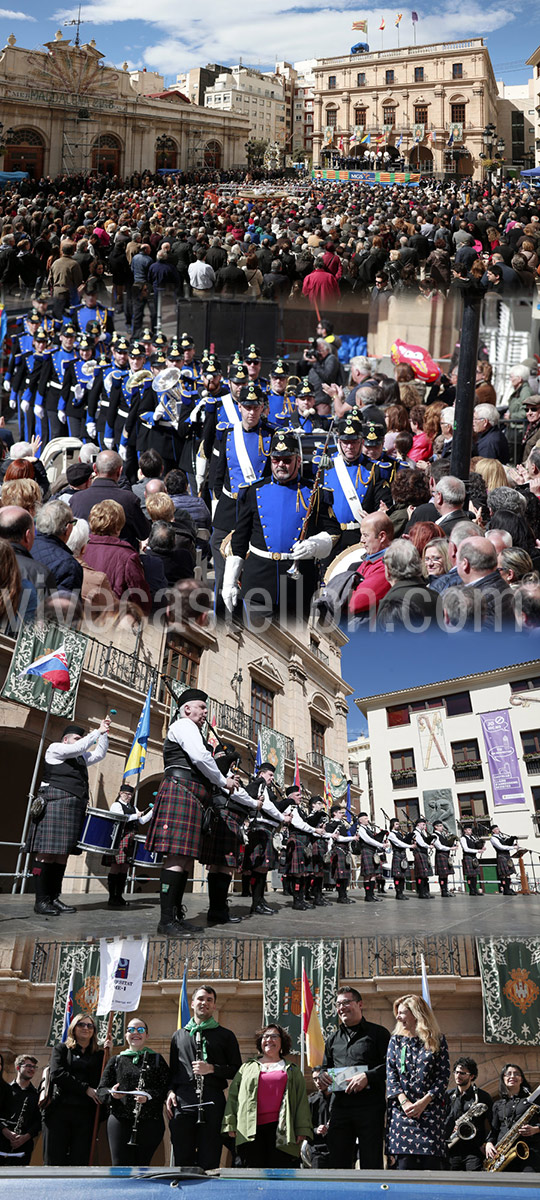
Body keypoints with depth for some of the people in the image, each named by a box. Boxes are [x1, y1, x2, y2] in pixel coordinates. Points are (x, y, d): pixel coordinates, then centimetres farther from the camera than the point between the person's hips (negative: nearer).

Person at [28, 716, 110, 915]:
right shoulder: (55, 748, 3)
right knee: (47, 853, -10)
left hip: (75, 808, 8)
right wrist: (97, 731, -6)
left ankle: (54, 898, 8)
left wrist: (104, 734, 18)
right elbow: (78, 748, -10)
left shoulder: (81, 757, 26)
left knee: (63, 854, 5)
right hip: (55, 804, -8)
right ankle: (41, 900, -10)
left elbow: (99, 754, 28)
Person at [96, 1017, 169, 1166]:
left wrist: (149, 1095, -18)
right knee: (121, 1166, -7)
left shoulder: (157, 1059, 10)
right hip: (119, 1120, 1)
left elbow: (166, 1088, 0)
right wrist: (111, 1093, -13)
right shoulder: (116, 1060, 14)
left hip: (149, 1122, 0)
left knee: (142, 1165, 1)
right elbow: (101, 1090, 10)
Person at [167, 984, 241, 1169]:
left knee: (209, 1161, -3)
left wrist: (212, 1069, -7)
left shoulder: (225, 1035, 13)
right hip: (183, 1102, 2)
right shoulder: (179, 1035, 20)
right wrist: (171, 1091, 4)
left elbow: (238, 1071, 7)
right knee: (182, 1159, 0)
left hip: (212, 1103, -2)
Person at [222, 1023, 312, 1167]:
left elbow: (302, 1100, 12)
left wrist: (302, 1129, 1)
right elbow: (233, 1096, 16)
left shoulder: (292, 1070, 20)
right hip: (251, 1130, 1)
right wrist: (230, 1124, 5)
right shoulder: (247, 1067, 21)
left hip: (281, 1129, -1)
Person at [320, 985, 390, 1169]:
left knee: (371, 1163, -2)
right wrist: (322, 1074, 5)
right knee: (337, 1161, 6)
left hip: (370, 1106, -5)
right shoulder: (333, 1039, 20)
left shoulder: (377, 1033, 3)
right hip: (340, 1106, 5)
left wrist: (368, 1076, -19)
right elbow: (325, 1066, 28)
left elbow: (390, 1064, -6)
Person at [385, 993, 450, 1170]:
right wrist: (403, 1101, -9)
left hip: (430, 1108, -1)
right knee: (405, 1162, -8)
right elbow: (390, 1073, 7)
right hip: (401, 1110, 1)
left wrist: (424, 1102, -9)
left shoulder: (437, 1040, 7)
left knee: (431, 1162, -9)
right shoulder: (396, 1040, 14)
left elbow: (444, 1074, 1)